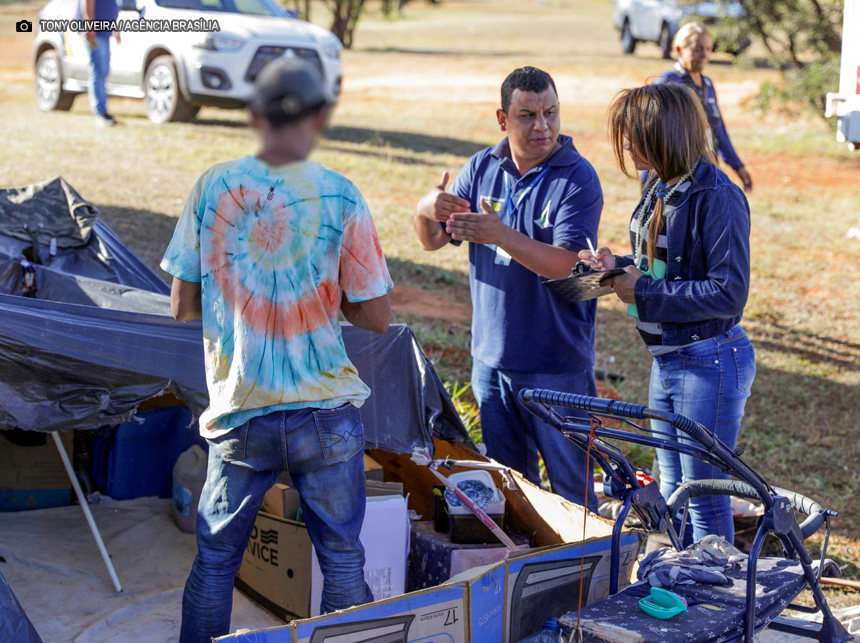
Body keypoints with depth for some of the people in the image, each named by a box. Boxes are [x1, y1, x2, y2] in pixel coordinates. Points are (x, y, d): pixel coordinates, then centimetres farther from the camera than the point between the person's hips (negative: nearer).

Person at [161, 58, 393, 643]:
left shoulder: (213, 187, -4)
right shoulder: (340, 197, -9)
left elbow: (183, 305, 1)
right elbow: (376, 316, -7)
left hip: (240, 413, 2)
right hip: (325, 412, -1)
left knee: (215, 558, 16)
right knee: (342, 559, 12)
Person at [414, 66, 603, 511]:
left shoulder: (577, 179, -11)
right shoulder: (482, 168, 4)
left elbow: (565, 265, -22)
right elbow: (432, 241, 6)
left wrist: (500, 234, -34)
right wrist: (426, 211, -17)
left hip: (557, 364, -5)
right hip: (492, 358, 5)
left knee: (571, 484, 3)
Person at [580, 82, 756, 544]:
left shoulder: (717, 197, -19)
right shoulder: (660, 189, 7)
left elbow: (728, 294, -23)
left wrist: (643, 291, -19)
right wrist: (618, 267, 0)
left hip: (710, 363, -9)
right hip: (666, 362, 9)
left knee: (705, 498, 2)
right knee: (672, 494, 19)